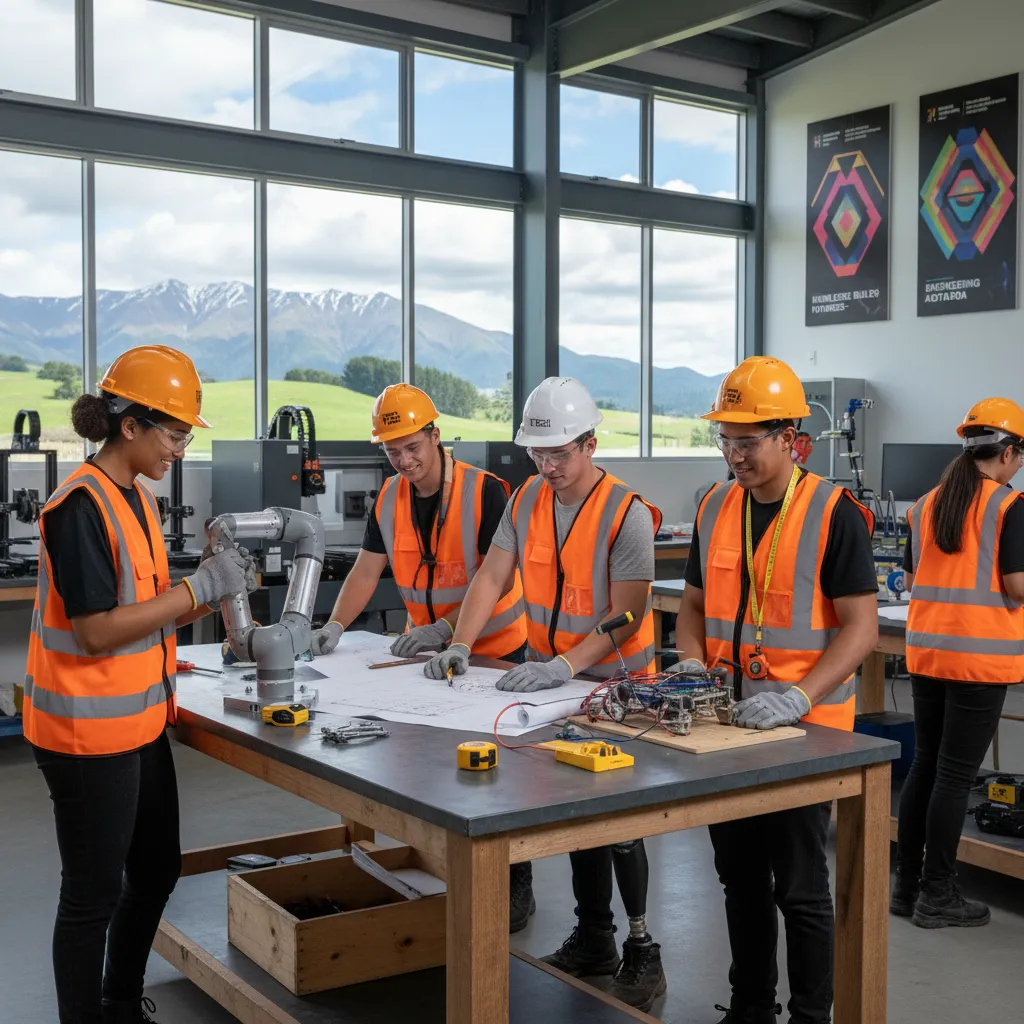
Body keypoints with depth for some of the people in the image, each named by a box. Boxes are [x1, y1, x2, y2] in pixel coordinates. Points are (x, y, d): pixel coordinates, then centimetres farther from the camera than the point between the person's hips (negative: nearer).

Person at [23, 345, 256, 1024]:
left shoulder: (138, 498, 10)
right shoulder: (82, 506, -19)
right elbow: (97, 630, -23)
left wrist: (219, 589, -1)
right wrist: (199, 587, -21)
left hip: (138, 723, 10)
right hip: (89, 733, -10)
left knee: (157, 869, 20)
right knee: (93, 896, 3)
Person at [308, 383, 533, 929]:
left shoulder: (485, 491, -18)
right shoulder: (389, 498, 1)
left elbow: (500, 578, -22)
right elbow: (367, 570, 0)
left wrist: (446, 628, -30)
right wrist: (336, 625, -15)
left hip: (496, 649, -5)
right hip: (428, 650, 6)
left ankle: (516, 887, 15)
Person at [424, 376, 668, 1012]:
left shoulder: (627, 514, -19)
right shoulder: (528, 501, 1)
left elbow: (627, 615, -21)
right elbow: (492, 577, -1)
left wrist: (565, 665, -31)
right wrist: (460, 646, -14)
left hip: (614, 684, -6)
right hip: (550, 681, 6)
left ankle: (643, 953, 10)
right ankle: (594, 941, 28)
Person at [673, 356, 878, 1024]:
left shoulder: (835, 515, -11)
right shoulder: (716, 509, 7)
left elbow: (861, 626, -14)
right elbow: (694, 606, 14)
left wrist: (798, 697, -26)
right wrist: (693, 675, -4)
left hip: (804, 726, -6)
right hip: (728, 722, 6)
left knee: (799, 885, 4)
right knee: (739, 875, 16)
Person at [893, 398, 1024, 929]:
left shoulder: (926, 504, 9)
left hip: (926, 651, 6)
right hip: (980, 656, -6)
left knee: (924, 765, 15)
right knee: (956, 775, 1)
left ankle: (907, 885, 21)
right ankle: (937, 895, 9)